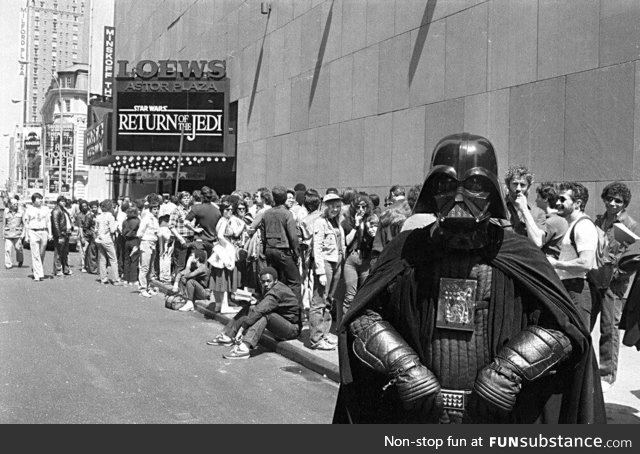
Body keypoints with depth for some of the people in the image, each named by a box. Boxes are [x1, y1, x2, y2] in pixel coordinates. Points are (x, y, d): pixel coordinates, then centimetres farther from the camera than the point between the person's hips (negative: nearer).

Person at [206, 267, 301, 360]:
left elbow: (259, 310, -34)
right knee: (249, 308, 6)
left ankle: (244, 347, -45)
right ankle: (227, 336, 5)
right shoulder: (267, 289, 5)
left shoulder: (277, 291, -25)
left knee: (264, 314, -34)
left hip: (293, 328, -9)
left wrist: (242, 328, -35)